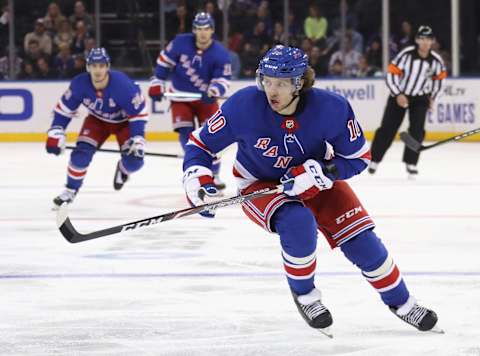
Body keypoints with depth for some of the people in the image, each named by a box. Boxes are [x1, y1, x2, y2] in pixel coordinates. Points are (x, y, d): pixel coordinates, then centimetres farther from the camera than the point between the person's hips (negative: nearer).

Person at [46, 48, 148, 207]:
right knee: (80, 155, -17)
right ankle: (71, 190, 8)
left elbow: (138, 112, -26)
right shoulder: (79, 84, -27)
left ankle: (123, 170, 22)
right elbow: (64, 109, -12)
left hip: (124, 121, -2)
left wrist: (137, 141, -29)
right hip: (97, 120, 2)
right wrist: (55, 134, -18)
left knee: (134, 162, -17)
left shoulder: (123, 85, -36)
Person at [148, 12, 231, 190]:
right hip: (180, 97, 0)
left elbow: (222, 79, -17)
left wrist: (213, 92, -37)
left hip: (205, 98, 0)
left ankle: (213, 174, 6)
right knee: (186, 133, -13)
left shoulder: (220, 54, -17)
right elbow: (165, 60, -2)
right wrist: (157, 83, -3)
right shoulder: (181, 43, -15)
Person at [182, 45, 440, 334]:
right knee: (298, 222, -32)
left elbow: (358, 157, -14)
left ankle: (400, 302, 20)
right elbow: (200, 144, -17)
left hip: (313, 178, 2)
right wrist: (198, 183, -34)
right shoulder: (244, 105, -28)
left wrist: (318, 172, -30)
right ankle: (303, 294, -4)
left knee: (360, 238, -6)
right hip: (260, 185, -2)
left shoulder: (332, 108, -27)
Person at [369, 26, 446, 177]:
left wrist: (432, 97, 13)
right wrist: (398, 95, -21)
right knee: (387, 128, -1)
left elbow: (439, 77, 10)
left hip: (420, 98, 2)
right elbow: (391, 74, -16)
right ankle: (374, 159, 11)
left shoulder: (436, 60, -11)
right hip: (399, 95, -2)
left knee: (417, 130, -10)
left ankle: (411, 163, 0)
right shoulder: (406, 54, -20)